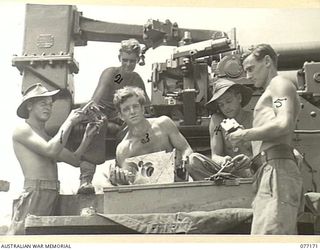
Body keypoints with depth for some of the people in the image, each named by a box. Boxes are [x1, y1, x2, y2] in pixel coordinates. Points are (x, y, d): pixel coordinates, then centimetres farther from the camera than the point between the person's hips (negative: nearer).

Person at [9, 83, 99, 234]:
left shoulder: (47, 135, 24)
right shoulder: (22, 130, 0)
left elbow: (75, 160, 19)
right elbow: (50, 150, -17)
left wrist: (87, 136, 6)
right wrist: (69, 122, -7)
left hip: (52, 197, 8)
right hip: (35, 193, -7)